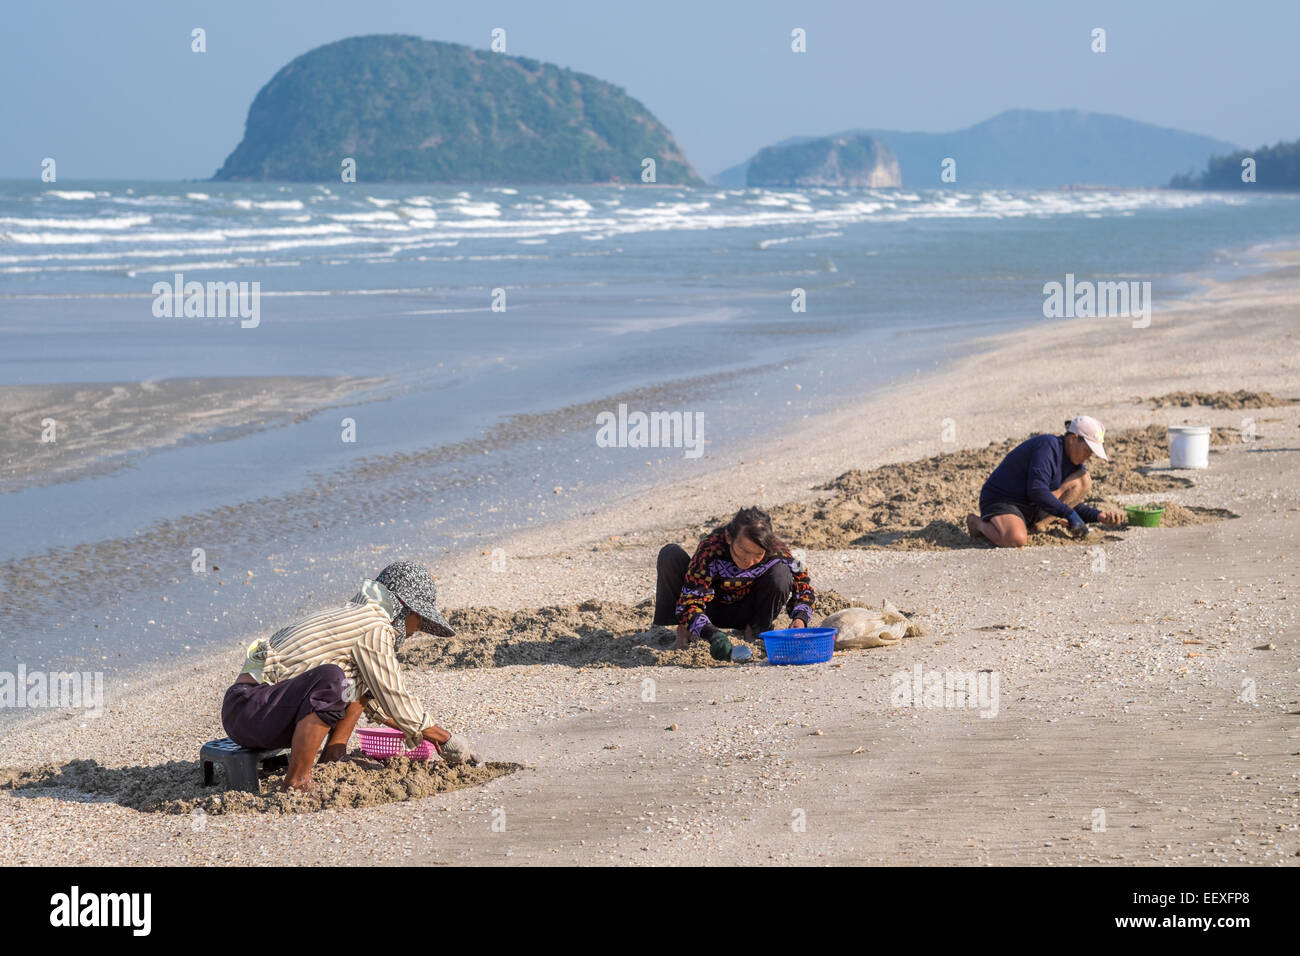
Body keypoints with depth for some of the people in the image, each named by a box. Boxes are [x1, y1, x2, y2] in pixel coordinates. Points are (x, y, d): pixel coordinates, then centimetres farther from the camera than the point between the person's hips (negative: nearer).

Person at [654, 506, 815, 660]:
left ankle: (754, 630, -6)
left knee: (780, 574, -28)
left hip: (744, 613, 1)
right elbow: (690, 602, -38)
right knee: (671, 555, -26)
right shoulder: (710, 549, -34)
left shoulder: (776, 551, -27)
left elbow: (802, 584, -10)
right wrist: (712, 635, -56)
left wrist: (799, 619, -30)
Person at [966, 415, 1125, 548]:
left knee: (1084, 480, -5)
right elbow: (1036, 490, -30)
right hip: (1001, 500, -8)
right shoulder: (1048, 445, -21)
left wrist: (1099, 516, -6)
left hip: (1034, 509, 8)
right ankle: (979, 523, -7)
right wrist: (1069, 515, -28)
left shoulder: (1073, 462, 6)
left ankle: (1040, 524, -11)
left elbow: (1072, 505, 12)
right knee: (1016, 539, -40)